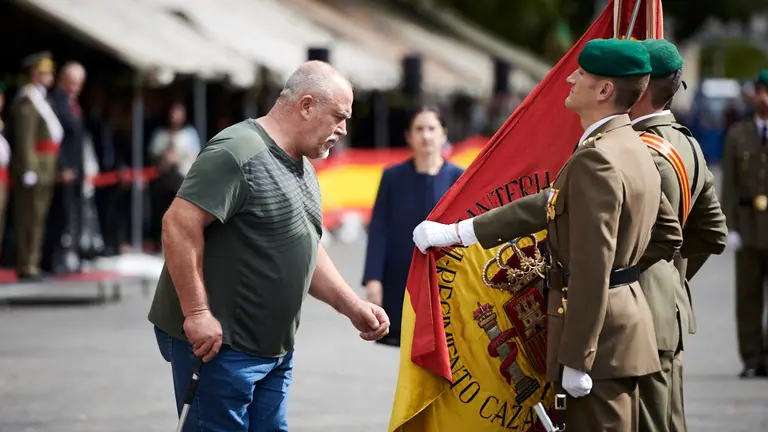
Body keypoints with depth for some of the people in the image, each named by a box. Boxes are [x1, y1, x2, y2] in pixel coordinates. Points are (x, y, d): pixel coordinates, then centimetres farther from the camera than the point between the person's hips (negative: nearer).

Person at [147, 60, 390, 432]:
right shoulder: (239, 152, -16)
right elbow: (179, 225, -22)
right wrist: (197, 314, -25)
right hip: (217, 344, -10)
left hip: (274, 345, 10)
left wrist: (352, 306, 13)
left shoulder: (303, 169, 16)